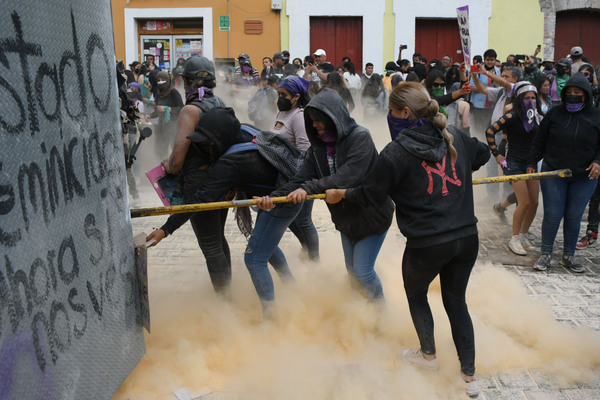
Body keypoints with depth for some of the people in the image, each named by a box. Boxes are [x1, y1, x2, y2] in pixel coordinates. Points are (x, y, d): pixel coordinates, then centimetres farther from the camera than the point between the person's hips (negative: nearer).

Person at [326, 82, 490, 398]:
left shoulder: (395, 153, -16)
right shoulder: (453, 136, 3)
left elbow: (371, 195, -7)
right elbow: (481, 154, 22)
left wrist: (340, 194, 9)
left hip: (427, 244, -5)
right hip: (467, 238, 6)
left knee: (416, 294, 23)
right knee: (456, 300, 19)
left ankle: (428, 356, 41)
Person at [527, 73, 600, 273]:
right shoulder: (555, 113, 2)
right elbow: (540, 141, 8)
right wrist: (532, 162, 6)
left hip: (583, 176, 0)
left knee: (574, 217, 6)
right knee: (552, 215, -1)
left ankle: (568, 256, 21)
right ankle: (546, 254, 13)